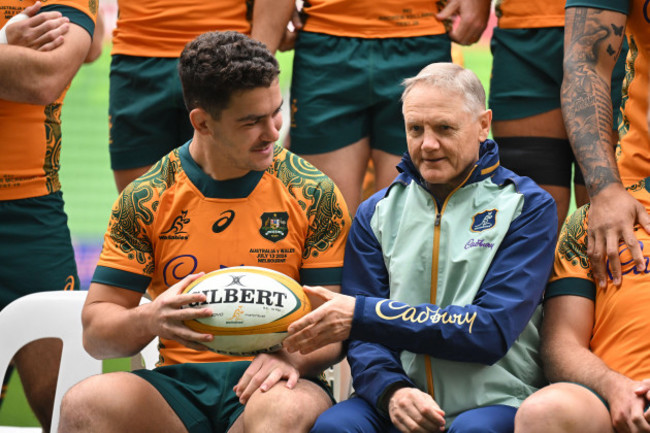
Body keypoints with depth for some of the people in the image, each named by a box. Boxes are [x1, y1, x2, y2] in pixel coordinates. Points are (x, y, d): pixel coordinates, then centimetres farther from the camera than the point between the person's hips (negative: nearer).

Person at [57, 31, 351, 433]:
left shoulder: (314, 195, 3)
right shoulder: (146, 199, 4)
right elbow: (96, 332, 4)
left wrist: (294, 356, -21)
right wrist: (150, 320, -20)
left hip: (267, 384, -2)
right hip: (179, 383, 2)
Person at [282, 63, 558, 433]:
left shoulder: (527, 206, 4)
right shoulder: (377, 213, 14)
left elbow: (494, 330, -8)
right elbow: (364, 338, 9)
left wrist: (362, 314, -11)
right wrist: (392, 390, -16)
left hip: (494, 402, -3)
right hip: (395, 403, 3)